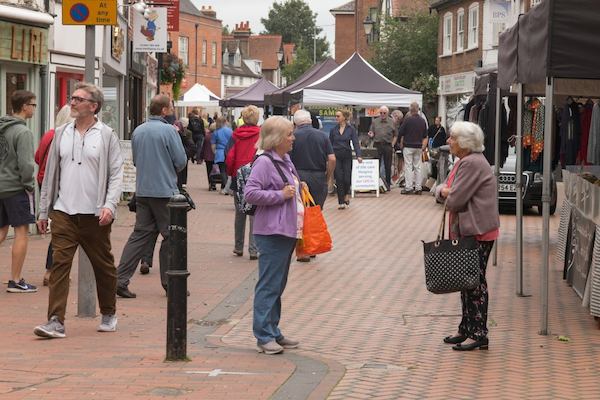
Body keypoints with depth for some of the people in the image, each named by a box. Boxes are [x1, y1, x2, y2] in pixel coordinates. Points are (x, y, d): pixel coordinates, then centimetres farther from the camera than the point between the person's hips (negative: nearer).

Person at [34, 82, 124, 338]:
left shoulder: (106, 135, -1)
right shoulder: (61, 134, 9)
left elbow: (116, 174, -4)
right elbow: (51, 174, 14)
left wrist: (109, 205, -17)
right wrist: (43, 211, 12)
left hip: (95, 215, -2)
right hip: (63, 212, 2)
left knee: (103, 266, 10)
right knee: (59, 264, -9)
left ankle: (109, 314, 28)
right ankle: (56, 321, -11)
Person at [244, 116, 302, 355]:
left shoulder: (285, 161, 16)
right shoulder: (264, 162, -12)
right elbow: (250, 193, -20)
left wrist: (296, 192, 11)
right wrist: (280, 195, -18)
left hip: (287, 232, 10)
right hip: (272, 234, -10)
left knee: (278, 284, 15)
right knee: (269, 285, -8)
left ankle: (273, 332, 22)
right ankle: (264, 337, -5)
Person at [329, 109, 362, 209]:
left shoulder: (351, 129, -1)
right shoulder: (333, 130, 3)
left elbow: (355, 143, -7)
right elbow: (330, 144, 6)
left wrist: (358, 155, -20)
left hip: (347, 156, -1)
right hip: (336, 156, 1)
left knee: (347, 178, -1)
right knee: (339, 178, -4)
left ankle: (346, 194, 30)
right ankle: (341, 202, 2)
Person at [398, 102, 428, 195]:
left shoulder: (408, 119, -11)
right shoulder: (422, 121, 5)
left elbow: (400, 133, -6)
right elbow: (425, 136, 13)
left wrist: (401, 144, 7)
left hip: (408, 146, -5)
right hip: (419, 147, 5)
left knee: (408, 167, -2)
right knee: (418, 167, 8)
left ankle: (408, 187, -5)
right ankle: (418, 188, 7)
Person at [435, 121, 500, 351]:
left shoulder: (473, 163, -18)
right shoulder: (463, 162, 16)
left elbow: (454, 201, -22)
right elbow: (441, 190, 16)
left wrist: (448, 195, 2)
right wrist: (445, 191, -8)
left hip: (478, 232, -10)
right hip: (466, 231, 10)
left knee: (475, 281, -5)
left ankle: (478, 334, 0)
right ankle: (467, 330, 23)